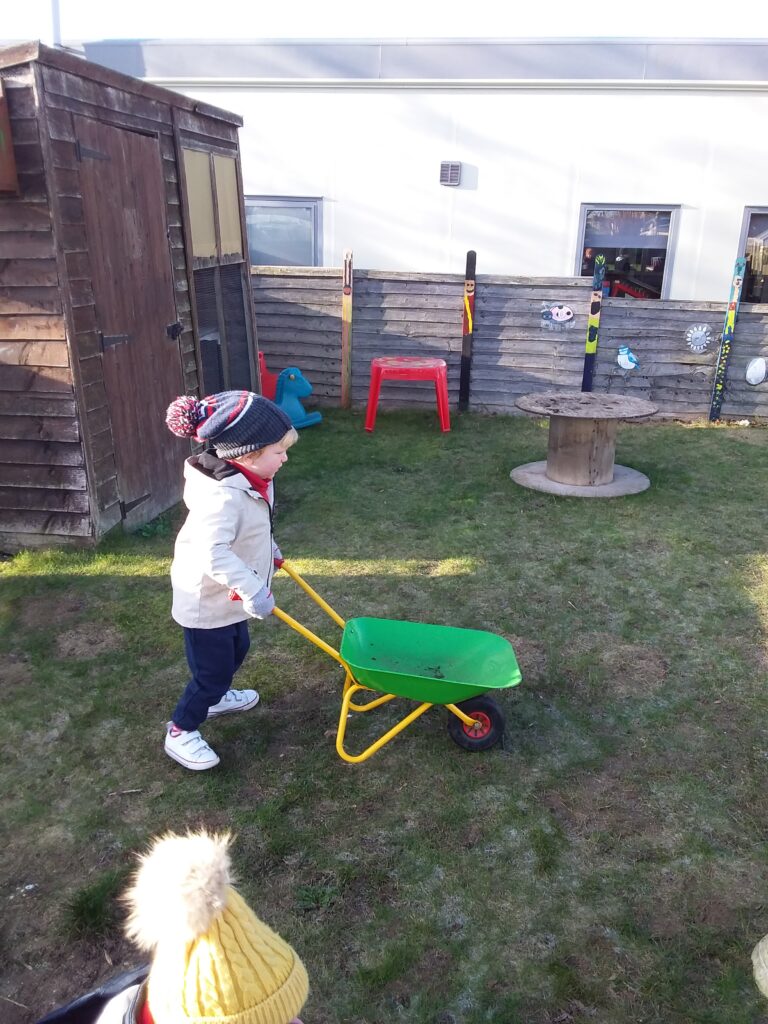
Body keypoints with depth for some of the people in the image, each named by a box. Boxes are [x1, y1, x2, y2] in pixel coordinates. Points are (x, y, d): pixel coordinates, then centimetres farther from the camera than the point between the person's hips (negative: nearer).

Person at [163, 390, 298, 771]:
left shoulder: (244, 482, -3)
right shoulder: (223, 497, -35)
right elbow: (213, 554, -45)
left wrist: (269, 549, 27)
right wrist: (253, 589, -46)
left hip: (228, 599, 10)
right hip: (207, 603, -10)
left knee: (236, 650, 28)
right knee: (212, 670, 6)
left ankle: (214, 697, 54)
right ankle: (180, 732, 28)